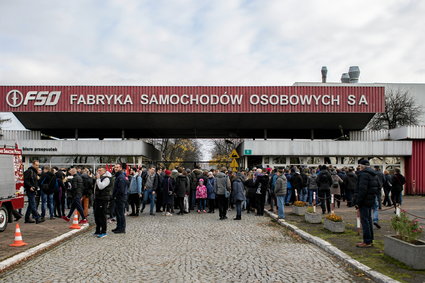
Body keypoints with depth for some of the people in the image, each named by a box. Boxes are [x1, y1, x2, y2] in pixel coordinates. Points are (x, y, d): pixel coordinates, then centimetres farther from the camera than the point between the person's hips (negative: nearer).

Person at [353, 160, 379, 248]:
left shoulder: (364, 174, -17)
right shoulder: (374, 174, 14)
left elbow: (362, 189, -23)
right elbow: (378, 187, 21)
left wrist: (358, 202, -19)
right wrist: (373, 195, 20)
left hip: (364, 200, -10)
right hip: (371, 200, 10)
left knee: (364, 220, -5)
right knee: (368, 219, 17)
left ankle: (367, 242, -3)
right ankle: (370, 240, 24)